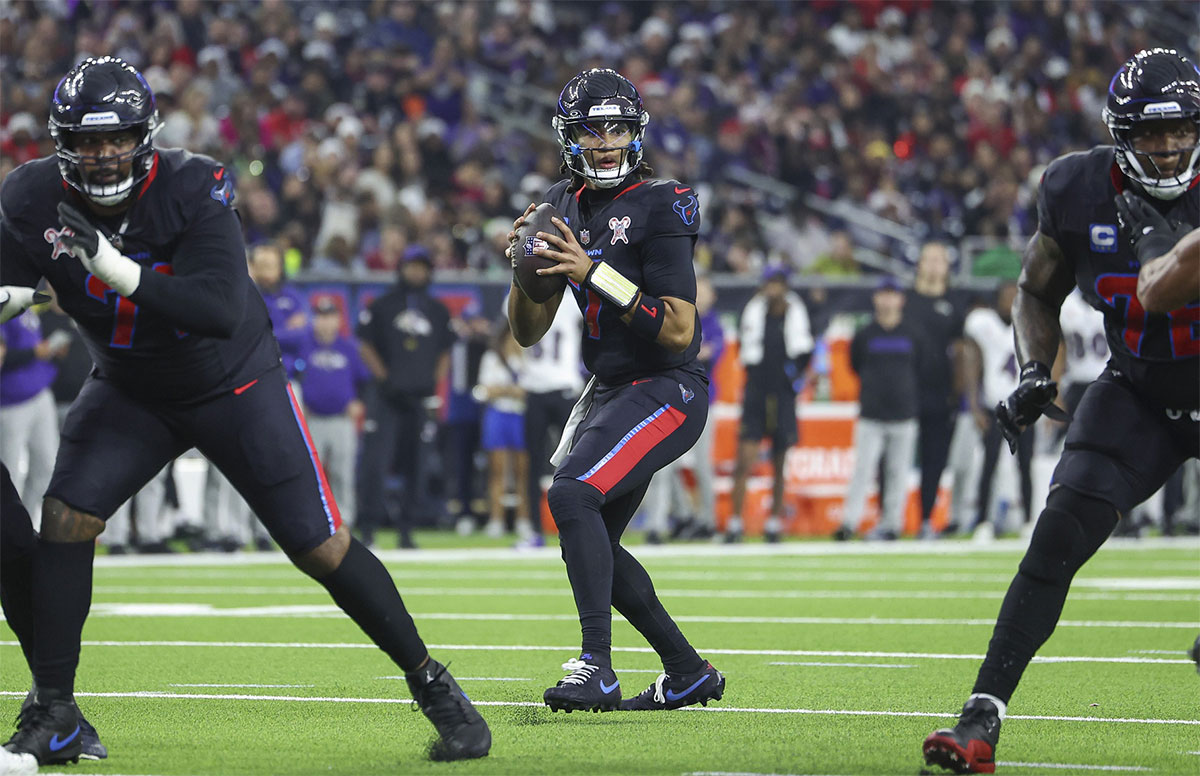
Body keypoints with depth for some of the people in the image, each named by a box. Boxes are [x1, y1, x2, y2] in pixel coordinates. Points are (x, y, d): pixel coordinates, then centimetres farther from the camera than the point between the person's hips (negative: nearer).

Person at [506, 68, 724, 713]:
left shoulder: (660, 207, -15)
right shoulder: (563, 206, 7)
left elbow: (679, 330, -21)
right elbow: (528, 333, 10)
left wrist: (594, 275, -26)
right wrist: (526, 268, -9)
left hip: (666, 391, -9)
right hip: (608, 392, 9)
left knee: (573, 494, -27)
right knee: (593, 547, 11)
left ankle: (596, 667, -29)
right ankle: (688, 673, 25)